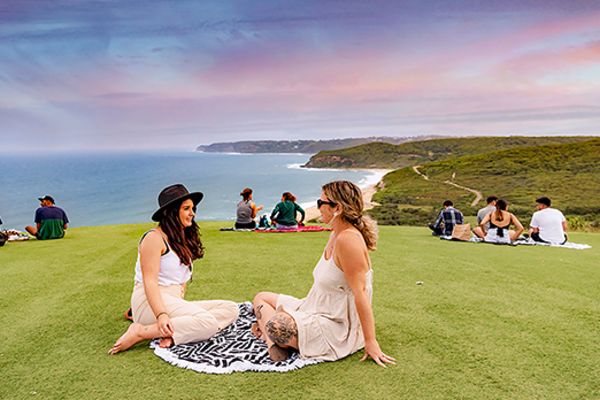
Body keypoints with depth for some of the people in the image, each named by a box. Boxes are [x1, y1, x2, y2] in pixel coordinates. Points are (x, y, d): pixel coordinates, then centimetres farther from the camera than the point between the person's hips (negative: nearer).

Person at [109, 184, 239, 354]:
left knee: (231, 309, -8)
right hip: (151, 303, -9)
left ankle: (172, 334, -22)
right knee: (208, 322, -31)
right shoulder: (154, 238, -8)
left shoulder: (184, 239, 19)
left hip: (176, 302, 9)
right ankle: (140, 332, -22)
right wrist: (161, 315, -30)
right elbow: (149, 281, -18)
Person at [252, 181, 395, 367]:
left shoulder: (348, 239, -25)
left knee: (277, 326, -28)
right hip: (319, 310, 10)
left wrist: (370, 342, -22)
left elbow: (360, 292, -25)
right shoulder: (336, 235, 6)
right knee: (261, 298, 14)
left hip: (339, 327, -10)